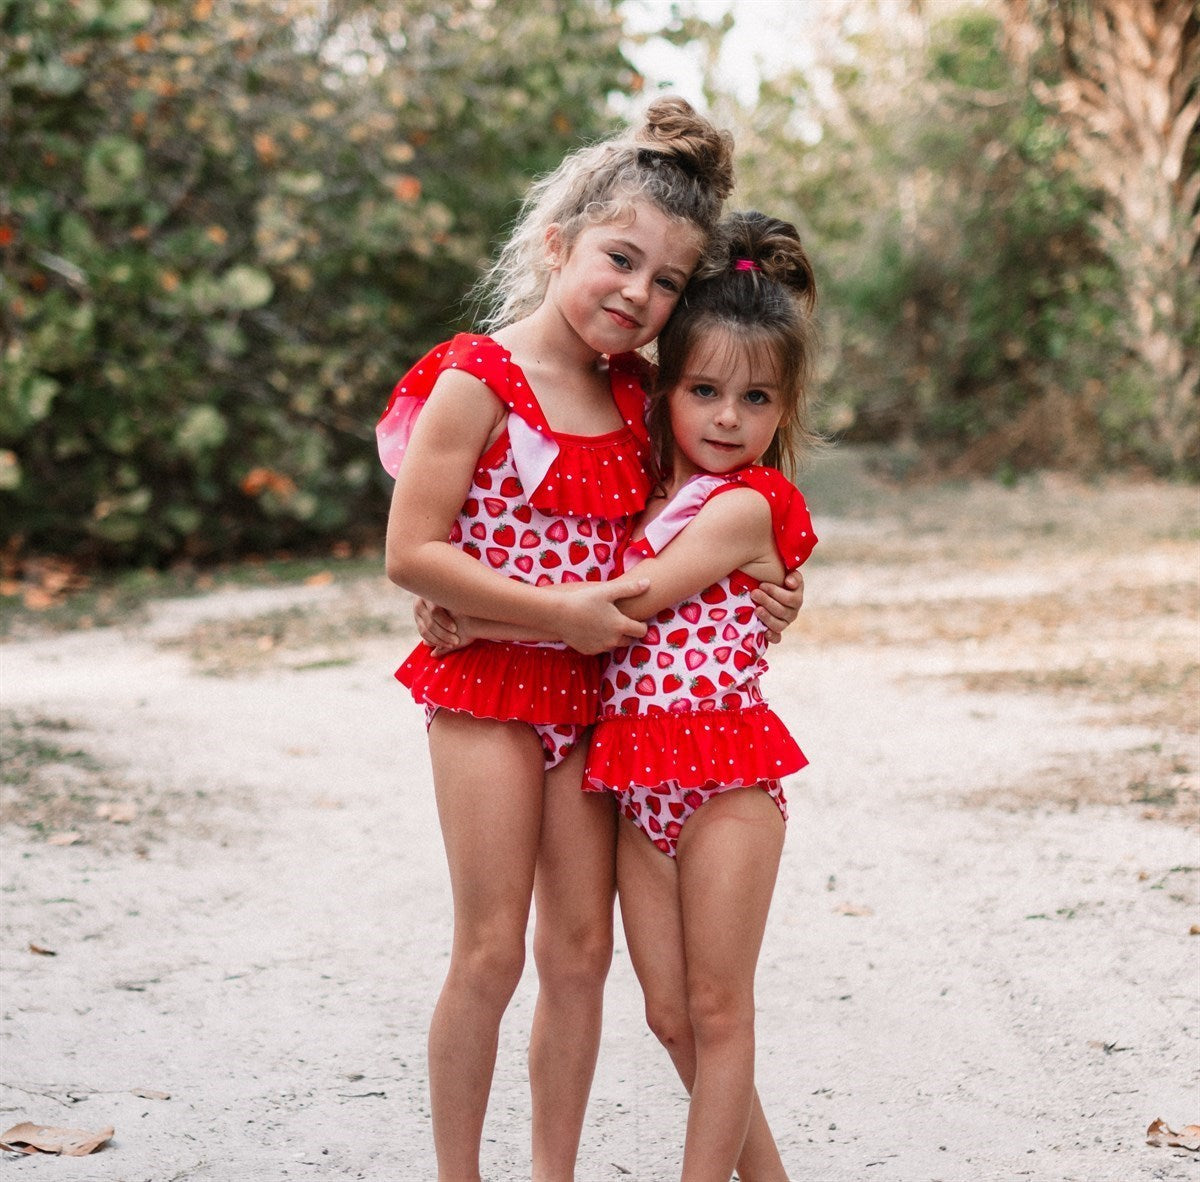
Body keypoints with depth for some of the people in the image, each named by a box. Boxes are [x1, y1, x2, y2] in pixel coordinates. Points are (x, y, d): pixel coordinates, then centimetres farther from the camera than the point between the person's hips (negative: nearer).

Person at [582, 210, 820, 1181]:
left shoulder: (744, 504, -10)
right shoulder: (650, 493, 12)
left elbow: (625, 602, -15)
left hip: (725, 778, -7)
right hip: (639, 781, 7)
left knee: (717, 1007, 1)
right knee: (669, 1012, 11)